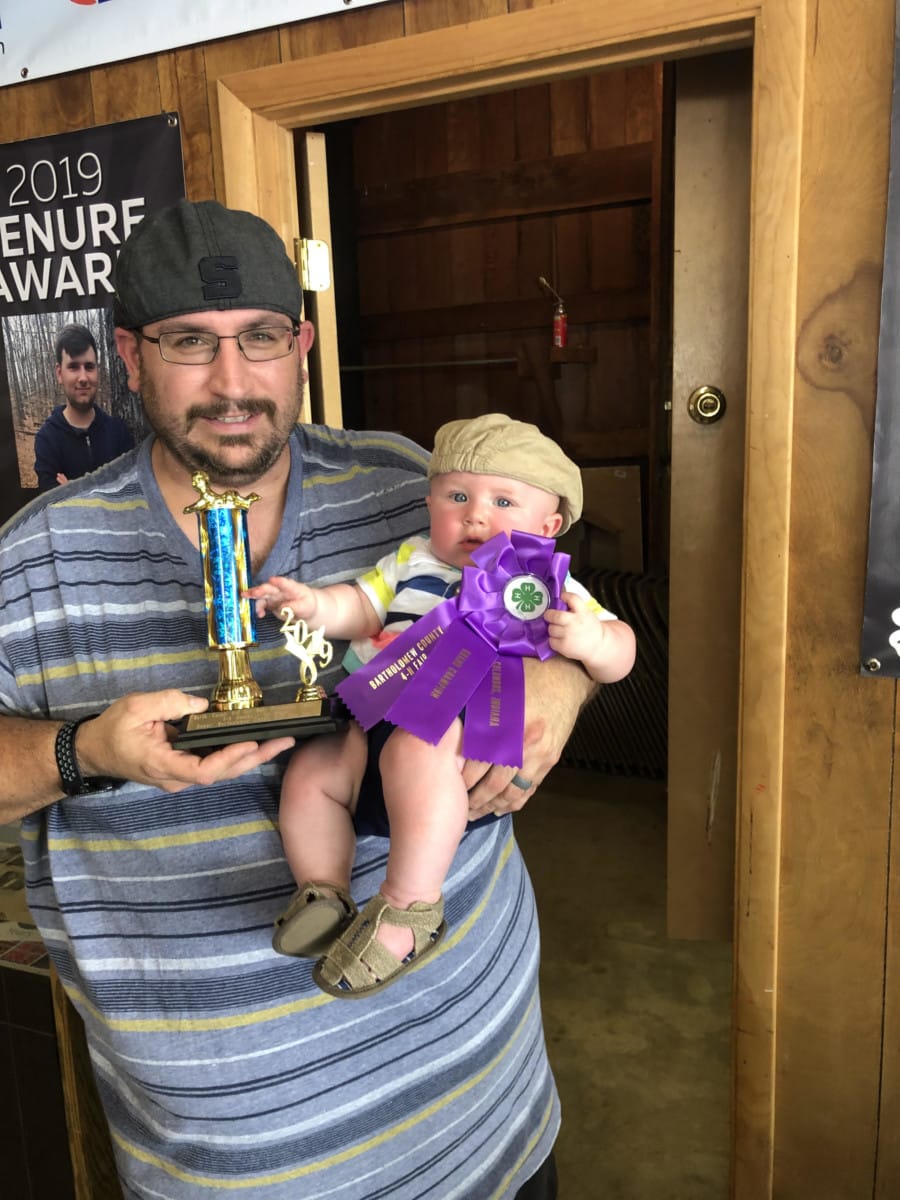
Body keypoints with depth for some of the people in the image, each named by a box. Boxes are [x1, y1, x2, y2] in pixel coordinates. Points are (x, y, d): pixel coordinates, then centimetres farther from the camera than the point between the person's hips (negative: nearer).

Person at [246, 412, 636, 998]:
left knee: (418, 748, -36)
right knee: (310, 769, -9)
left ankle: (410, 907, -24)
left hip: (472, 726, -6)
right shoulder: (412, 562, 20)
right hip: (378, 714, 6)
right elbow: (360, 608, 16)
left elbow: (619, 652, 2)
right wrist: (315, 603, -6)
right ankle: (324, 894, 8)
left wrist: (589, 640, -23)